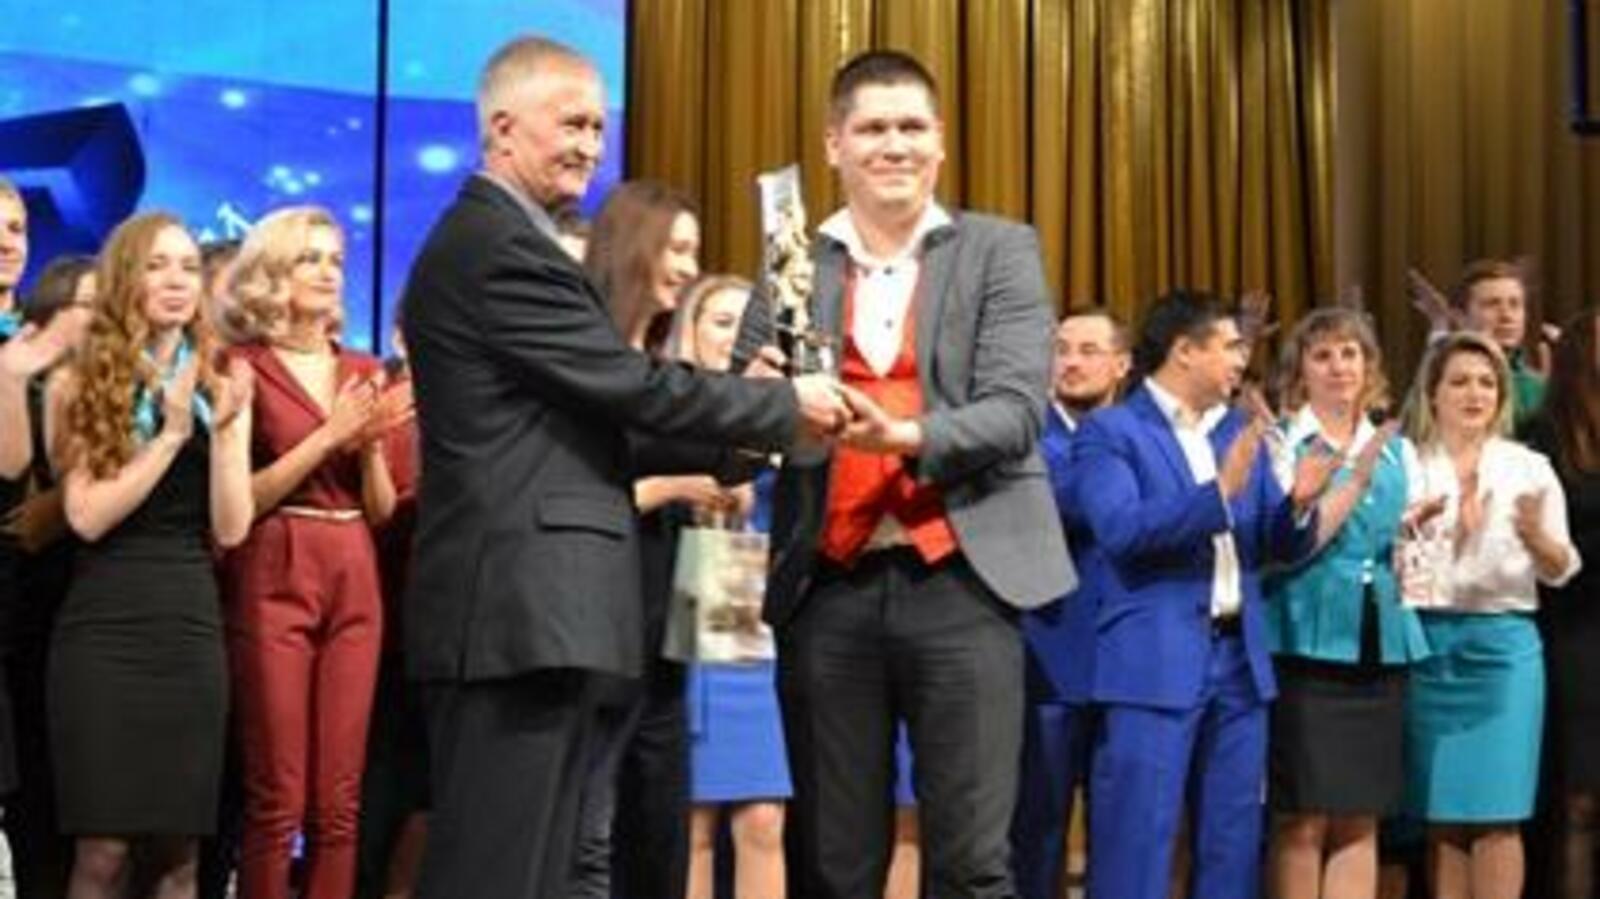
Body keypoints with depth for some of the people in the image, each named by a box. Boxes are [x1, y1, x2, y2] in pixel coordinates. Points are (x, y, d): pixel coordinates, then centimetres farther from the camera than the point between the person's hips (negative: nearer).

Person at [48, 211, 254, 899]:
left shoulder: (220, 385, 10)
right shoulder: (82, 383, 2)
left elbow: (231, 529, 2)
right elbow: (87, 516, -9)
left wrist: (225, 427, -10)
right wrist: (172, 434, -12)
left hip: (192, 624, 3)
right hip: (103, 624, -3)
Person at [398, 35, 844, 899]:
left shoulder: (500, 240, 20)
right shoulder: (496, 246, -12)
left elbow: (591, 426, 19)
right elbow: (635, 386, -14)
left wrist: (728, 444, 13)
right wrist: (787, 404, -2)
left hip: (528, 608, 11)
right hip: (518, 608, -11)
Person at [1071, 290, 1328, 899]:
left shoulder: (1243, 431, 15)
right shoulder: (1110, 430, -3)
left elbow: (1278, 547, 14)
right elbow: (1119, 529, -18)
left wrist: (1299, 505, -8)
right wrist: (1219, 492, -25)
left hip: (1239, 659, 6)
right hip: (1154, 663, -6)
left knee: (1234, 845, 10)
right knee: (1137, 844, -4)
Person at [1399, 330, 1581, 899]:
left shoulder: (1530, 468, 6)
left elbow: (1561, 571, 3)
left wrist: (1536, 537, -17)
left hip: (1503, 641, 0)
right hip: (1428, 642, 1)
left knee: (1497, 813, -3)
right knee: (1440, 813, 4)